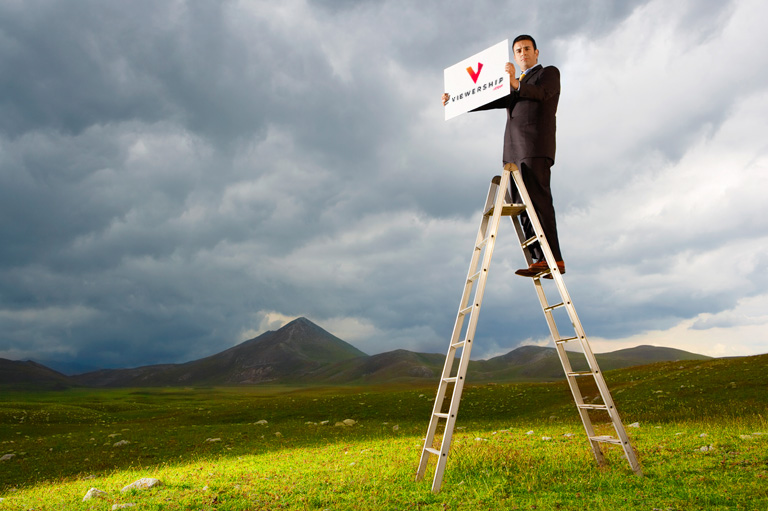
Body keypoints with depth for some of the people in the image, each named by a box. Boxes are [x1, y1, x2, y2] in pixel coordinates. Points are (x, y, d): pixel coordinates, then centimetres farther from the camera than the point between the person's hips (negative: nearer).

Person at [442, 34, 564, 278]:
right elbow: (496, 100, 23)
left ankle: (552, 258, -20)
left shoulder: (550, 73, 12)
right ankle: (540, 261, -5)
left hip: (536, 148, -7)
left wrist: (515, 83, -29)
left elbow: (541, 92, -10)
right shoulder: (516, 87, 34)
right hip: (514, 151, 7)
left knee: (538, 201, -17)